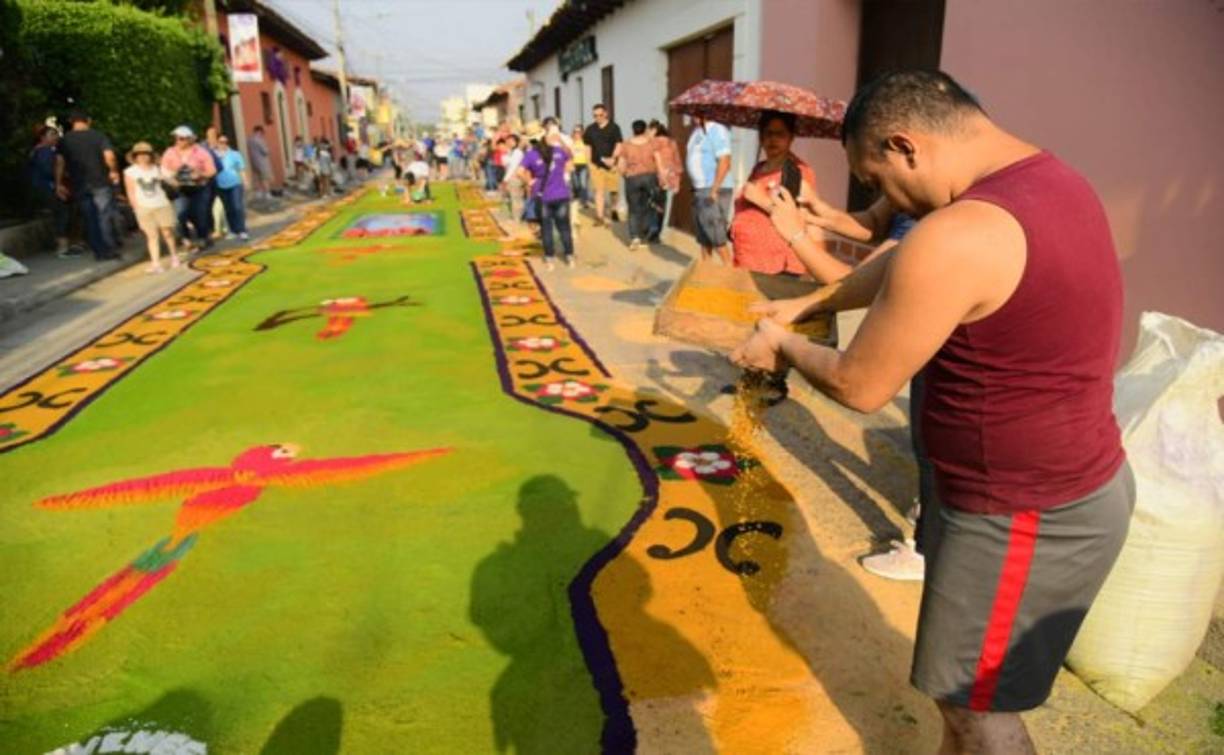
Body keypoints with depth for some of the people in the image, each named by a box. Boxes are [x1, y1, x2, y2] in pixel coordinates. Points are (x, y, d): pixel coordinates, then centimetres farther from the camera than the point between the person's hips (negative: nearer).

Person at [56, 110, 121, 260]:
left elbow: (59, 163, -2)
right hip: (100, 182, -3)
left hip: (79, 186, 3)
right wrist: (114, 171, 1)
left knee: (89, 219, 10)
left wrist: (59, 184, 2)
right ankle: (109, 250, 0)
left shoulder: (64, 140, 5)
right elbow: (109, 156, -16)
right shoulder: (99, 136, -3)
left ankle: (98, 251, 12)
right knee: (105, 216, 2)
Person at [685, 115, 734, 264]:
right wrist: (696, 189, 13)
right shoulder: (697, 131, 14)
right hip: (699, 190, 9)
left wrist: (714, 190, -22)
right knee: (703, 238, 14)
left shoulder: (716, 130, -14)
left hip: (714, 191, -9)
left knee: (717, 238, -7)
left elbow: (724, 161, -21)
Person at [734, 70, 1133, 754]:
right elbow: (901, 264, 14)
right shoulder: (1052, 180, 3)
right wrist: (805, 305, 16)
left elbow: (859, 386, -18)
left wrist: (784, 345, 0)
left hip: (1026, 519, -9)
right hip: (1074, 483, 9)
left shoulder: (958, 236, -29)